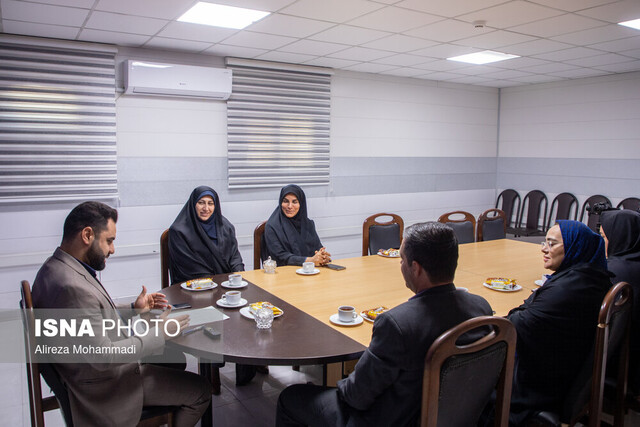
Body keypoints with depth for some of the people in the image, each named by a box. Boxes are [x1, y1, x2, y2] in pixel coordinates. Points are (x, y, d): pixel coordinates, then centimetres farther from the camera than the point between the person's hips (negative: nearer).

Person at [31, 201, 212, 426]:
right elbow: (103, 356, -30)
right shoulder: (72, 287, -33)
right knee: (200, 391, -2)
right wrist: (158, 334, -21)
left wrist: (133, 309, 6)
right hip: (104, 386, -10)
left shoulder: (57, 267, 0)